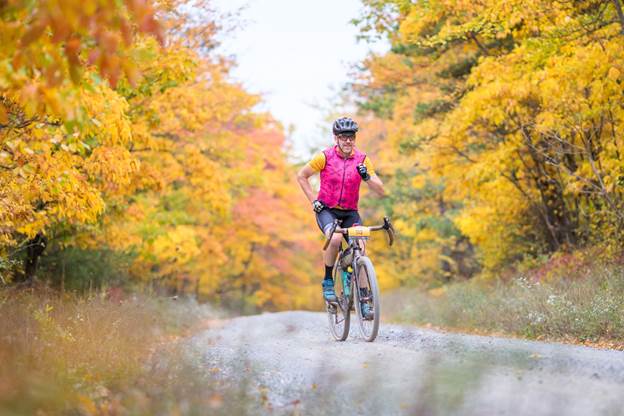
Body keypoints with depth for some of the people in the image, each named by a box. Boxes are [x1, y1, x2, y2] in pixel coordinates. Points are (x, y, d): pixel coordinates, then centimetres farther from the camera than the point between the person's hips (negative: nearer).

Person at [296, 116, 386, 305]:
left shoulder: (362, 159, -5)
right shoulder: (325, 156, -10)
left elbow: (381, 191, -7)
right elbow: (301, 176, 4)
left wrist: (367, 177, -25)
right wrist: (313, 200, -4)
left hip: (349, 212, 2)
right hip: (326, 210, -2)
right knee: (335, 238, -32)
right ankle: (327, 281, -12)